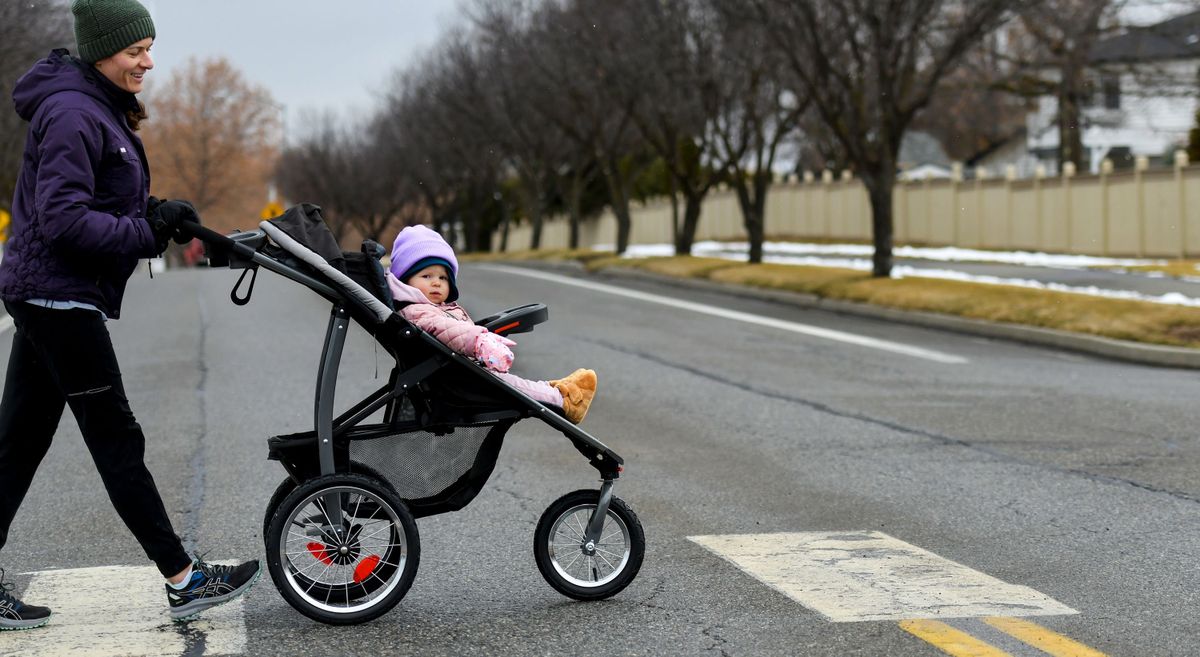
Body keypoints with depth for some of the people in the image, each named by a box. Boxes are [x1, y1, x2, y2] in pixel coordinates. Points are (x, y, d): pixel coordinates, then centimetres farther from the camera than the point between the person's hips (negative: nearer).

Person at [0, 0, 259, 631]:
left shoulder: (103, 110, 16)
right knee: (116, 440, -4)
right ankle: (183, 582, 2)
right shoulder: (72, 114, -16)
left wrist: (153, 211, 2)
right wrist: (148, 232, -20)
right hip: (60, 297, -10)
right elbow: (62, 219, -23)